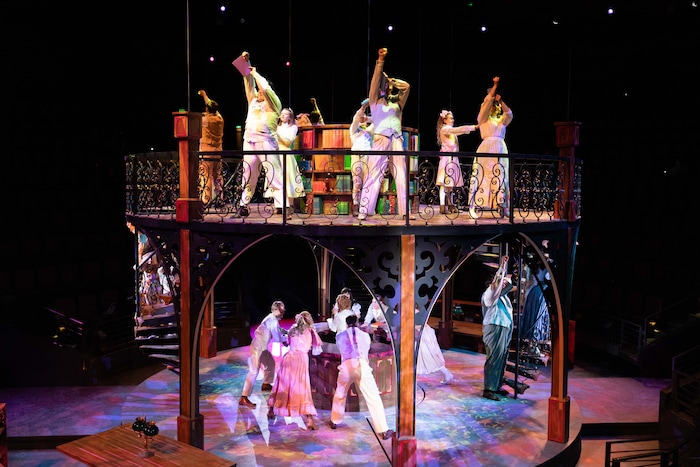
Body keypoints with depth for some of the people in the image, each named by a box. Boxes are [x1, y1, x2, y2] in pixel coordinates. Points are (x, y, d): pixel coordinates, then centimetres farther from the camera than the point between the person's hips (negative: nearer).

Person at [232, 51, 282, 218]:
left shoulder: (273, 104, 4)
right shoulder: (253, 101, 21)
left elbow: (265, 88, -11)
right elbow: (249, 84, 19)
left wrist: (255, 73, 2)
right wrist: (246, 63, 13)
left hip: (266, 141, -6)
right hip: (249, 142, 6)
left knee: (274, 175, -10)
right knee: (248, 175, 5)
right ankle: (243, 206, 8)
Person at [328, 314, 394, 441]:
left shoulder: (340, 336, 22)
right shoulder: (365, 335, 23)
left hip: (346, 365, 1)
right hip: (362, 364, -1)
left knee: (340, 394, 26)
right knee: (373, 398, -1)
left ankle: (334, 421, 40)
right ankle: (383, 430, -6)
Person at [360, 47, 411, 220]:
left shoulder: (397, 101, 20)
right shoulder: (375, 100, 9)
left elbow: (407, 86, 15)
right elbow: (375, 80, -1)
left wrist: (392, 81, 21)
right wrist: (380, 61, -8)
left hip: (397, 140, 4)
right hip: (381, 139, -4)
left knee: (402, 176, 0)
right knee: (374, 175, -9)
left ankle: (405, 210, 2)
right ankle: (364, 211, -10)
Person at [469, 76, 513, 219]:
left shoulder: (502, 120, 21)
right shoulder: (483, 119, 8)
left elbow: (509, 113, 3)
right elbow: (486, 101, -1)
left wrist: (501, 101, -1)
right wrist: (495, 85, 1)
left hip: (501, 150, 5)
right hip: (486, 149, -5)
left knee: (501, 178, 2)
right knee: (481, 176, -10)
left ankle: (503, 207, 4)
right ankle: (473, 207, -13)